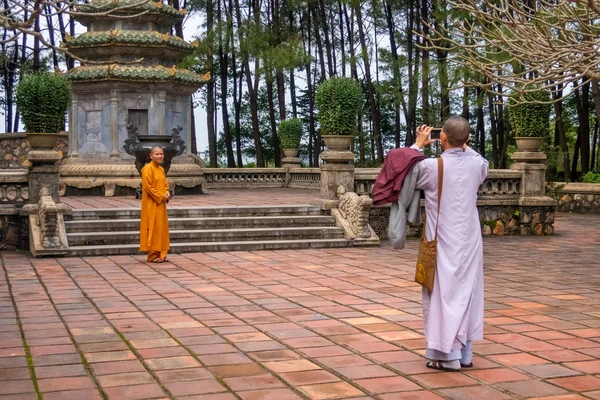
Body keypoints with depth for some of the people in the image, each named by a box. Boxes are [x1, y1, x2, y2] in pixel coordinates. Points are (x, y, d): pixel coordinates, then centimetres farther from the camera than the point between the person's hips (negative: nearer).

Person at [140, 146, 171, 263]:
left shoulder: (161, 169, 13)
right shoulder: (148, 169, -12)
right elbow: (148, 186, -18)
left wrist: (167, 193, 0)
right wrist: (161, 196, -16)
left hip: (161, 204, 8)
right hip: (151, 204, -8)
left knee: (162, 228, 10)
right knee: (153, 228, -5)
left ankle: (161, 254, 15)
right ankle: (152, 255, 0)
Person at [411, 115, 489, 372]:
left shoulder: (432, 166, -17)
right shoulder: (477, 164, -3)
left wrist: (418, 144, 10)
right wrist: (463, 146, 23)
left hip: (443, 243, -5)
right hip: (469, 242, 5)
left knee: (444, 293, 2)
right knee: (467, 292, 12)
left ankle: (449, 356, 2)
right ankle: (465, 354, 18)